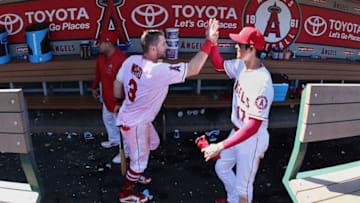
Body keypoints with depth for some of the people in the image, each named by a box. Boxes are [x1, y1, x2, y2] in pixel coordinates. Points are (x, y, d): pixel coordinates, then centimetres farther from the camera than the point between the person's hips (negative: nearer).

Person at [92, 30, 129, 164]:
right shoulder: (102, 56, -3)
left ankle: (124, 151, 30)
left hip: (118, 101, -9)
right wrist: (94, 87, 20)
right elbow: (98, 73, 15)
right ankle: (114, 140, 56)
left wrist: (120, 103, -28)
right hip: (107, 98, 9)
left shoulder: (121, 60, -32)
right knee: (107, 119, 30)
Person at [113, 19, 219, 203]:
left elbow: (117, 85, 2)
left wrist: (119, 104, 20)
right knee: (139, 159, 14)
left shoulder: (131, 60, -9)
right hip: (134, 123, -9)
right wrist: (209, 41, -29)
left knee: (152, 143, 31)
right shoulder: (158, 71, -33)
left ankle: (135, 174, 53)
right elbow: (193, 69, -32)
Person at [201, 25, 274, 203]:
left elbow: (253, 126, -34)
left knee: (243, 185, 11)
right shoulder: (241, 65, -7)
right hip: (237, 131, 9)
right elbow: (219, 65, 13)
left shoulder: (262, 82, -32)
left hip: (252, 139, -9)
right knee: (222, 168, 27)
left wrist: (220, 146, -36)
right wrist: (212, 42, -4)